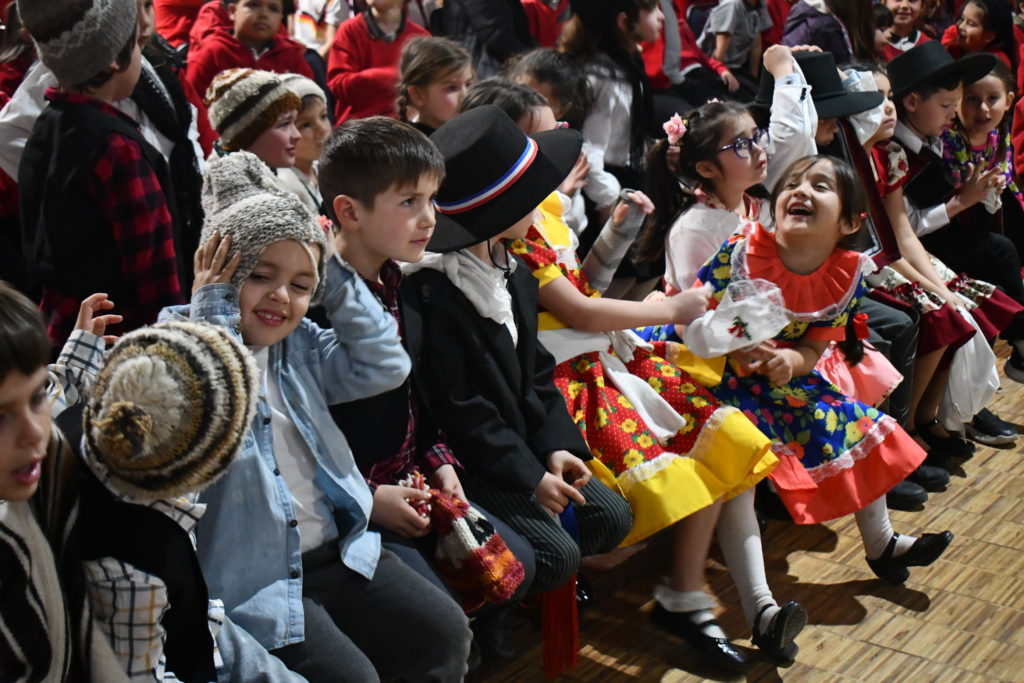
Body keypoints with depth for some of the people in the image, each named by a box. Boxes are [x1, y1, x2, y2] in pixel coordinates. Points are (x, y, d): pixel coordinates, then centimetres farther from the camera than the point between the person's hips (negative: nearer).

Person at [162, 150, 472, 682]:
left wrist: (334, 276, 0)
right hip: (254, 576, -7)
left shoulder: (298, 344, 10)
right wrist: (214, 311, -20)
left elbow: (384, 366, 3)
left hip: (335, 549, 7)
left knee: (444, 633, 2)